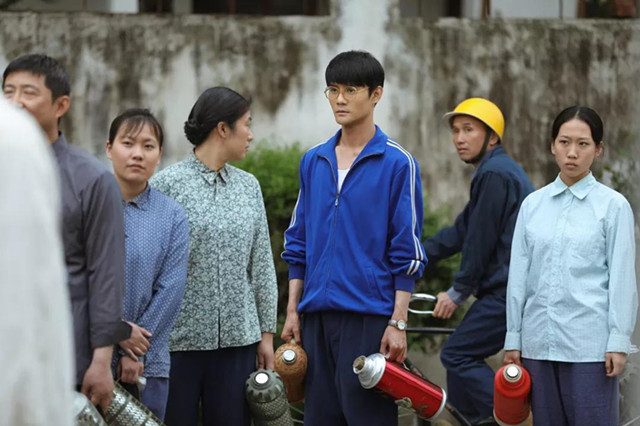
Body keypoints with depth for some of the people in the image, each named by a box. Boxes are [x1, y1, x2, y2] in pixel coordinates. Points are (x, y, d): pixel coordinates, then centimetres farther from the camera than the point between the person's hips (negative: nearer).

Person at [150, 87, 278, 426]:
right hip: (179, 339, -4)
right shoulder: (166, 184, -4)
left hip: (237, 337, 4)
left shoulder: (248, 187, 12)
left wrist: (267, 333, 11)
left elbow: (262, 266, 14)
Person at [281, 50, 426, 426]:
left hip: (369, 316, -5)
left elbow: (408, 253, -5)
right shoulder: (313, 162, 13)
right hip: (317, 315, 5)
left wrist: (398, 323, -10)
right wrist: (293, 311, 11)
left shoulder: (397, 163, -3)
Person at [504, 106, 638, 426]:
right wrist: (513, 338, 9)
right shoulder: (533, 204, 10)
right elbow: (519, 275, 12)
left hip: (590, 343, -4)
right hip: (539, 340, 4)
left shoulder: (613, 206, 0)